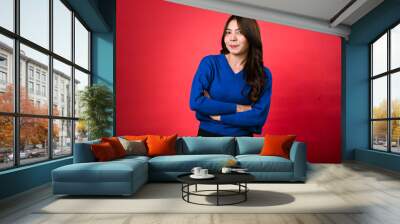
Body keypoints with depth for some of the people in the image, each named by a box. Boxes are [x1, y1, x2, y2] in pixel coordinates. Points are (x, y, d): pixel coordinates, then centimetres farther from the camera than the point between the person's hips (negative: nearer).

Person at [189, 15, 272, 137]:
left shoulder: (263, 74, 0)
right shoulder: (209, 63, -3)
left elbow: (259, 117, -7)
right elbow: (195, 102, -12)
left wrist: (219, 116, -11)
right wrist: (238, 108, -10)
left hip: (242, 139, 0)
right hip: (208, 135, 0)